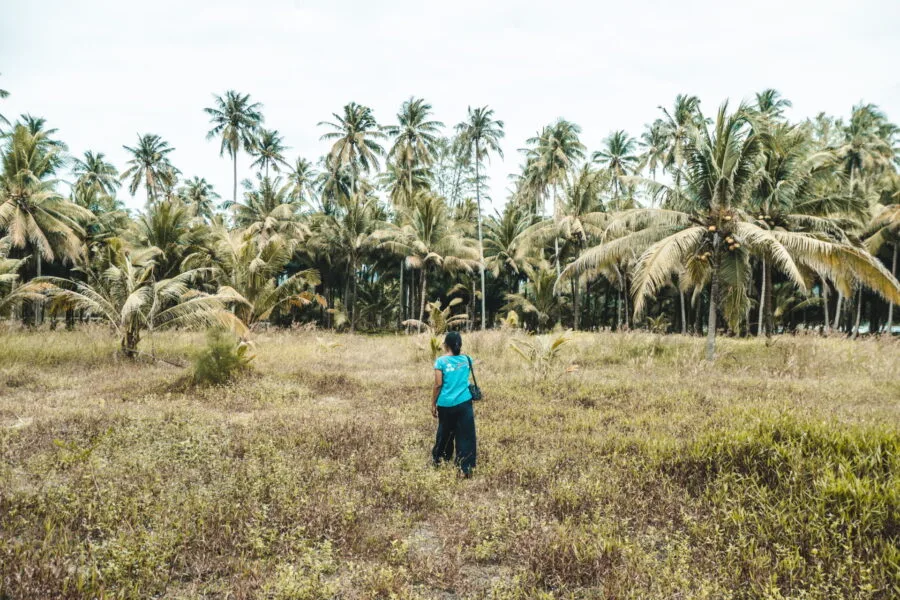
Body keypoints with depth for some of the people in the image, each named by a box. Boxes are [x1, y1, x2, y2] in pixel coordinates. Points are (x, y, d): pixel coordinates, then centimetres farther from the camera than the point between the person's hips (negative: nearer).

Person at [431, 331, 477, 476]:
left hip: (446, 404, -1)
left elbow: (438, 384, -9)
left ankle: (438, 458, 33)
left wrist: (433, 404, 1)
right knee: (465, 435, 4)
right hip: (464, 402, 1)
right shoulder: (466, 359, 4)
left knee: (445, 433, 17)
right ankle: (466, 467, 2)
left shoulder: (441, 361, -8)